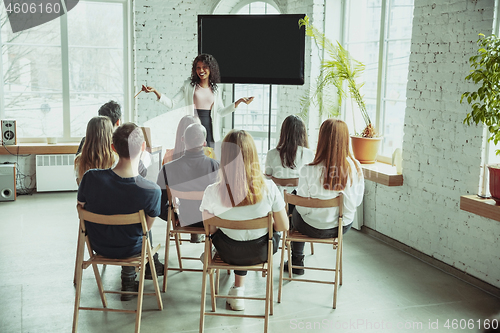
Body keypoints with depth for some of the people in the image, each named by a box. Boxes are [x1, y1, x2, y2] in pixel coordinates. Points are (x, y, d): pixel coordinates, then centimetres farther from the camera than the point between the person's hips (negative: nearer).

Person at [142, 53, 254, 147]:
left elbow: (221, 112, 15)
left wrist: (239, 102, 8)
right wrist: (155, 91, -7)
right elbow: (172, 104, 3)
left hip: (209, 128, 2)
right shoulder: (189, 85, 5)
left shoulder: (215, 89, 12)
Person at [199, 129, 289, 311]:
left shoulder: (212, 192, -25)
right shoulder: (269, 188, -25)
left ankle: (238, 290, 44)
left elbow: (209, 229, -8)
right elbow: (283, 227, -13)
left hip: (229, 253, 1)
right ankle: (239, 289, 43)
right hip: (261, 253, 0)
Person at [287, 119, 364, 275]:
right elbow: (357, 201, -3)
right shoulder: (355, 167, -16)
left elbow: (303, 208, -16)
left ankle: (297, 262, 46)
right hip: (344, 227, 4)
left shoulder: (308, 171, -26)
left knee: (295, 212, 31)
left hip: (314, 228, -3)